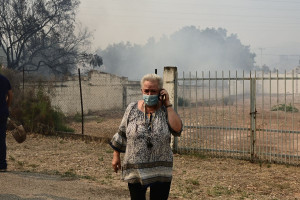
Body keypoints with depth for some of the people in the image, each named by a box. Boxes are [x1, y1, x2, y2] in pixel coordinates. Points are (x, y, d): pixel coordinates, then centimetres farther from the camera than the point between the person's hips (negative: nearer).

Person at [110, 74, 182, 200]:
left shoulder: (165, 110, -2)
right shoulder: (132, 109, 1)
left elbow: (177, 129, -18)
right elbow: (122, 133, 9)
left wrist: (167, 104, -14)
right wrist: (116, 156, 10)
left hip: (160, 170, -1)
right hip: (135, 169, 1)